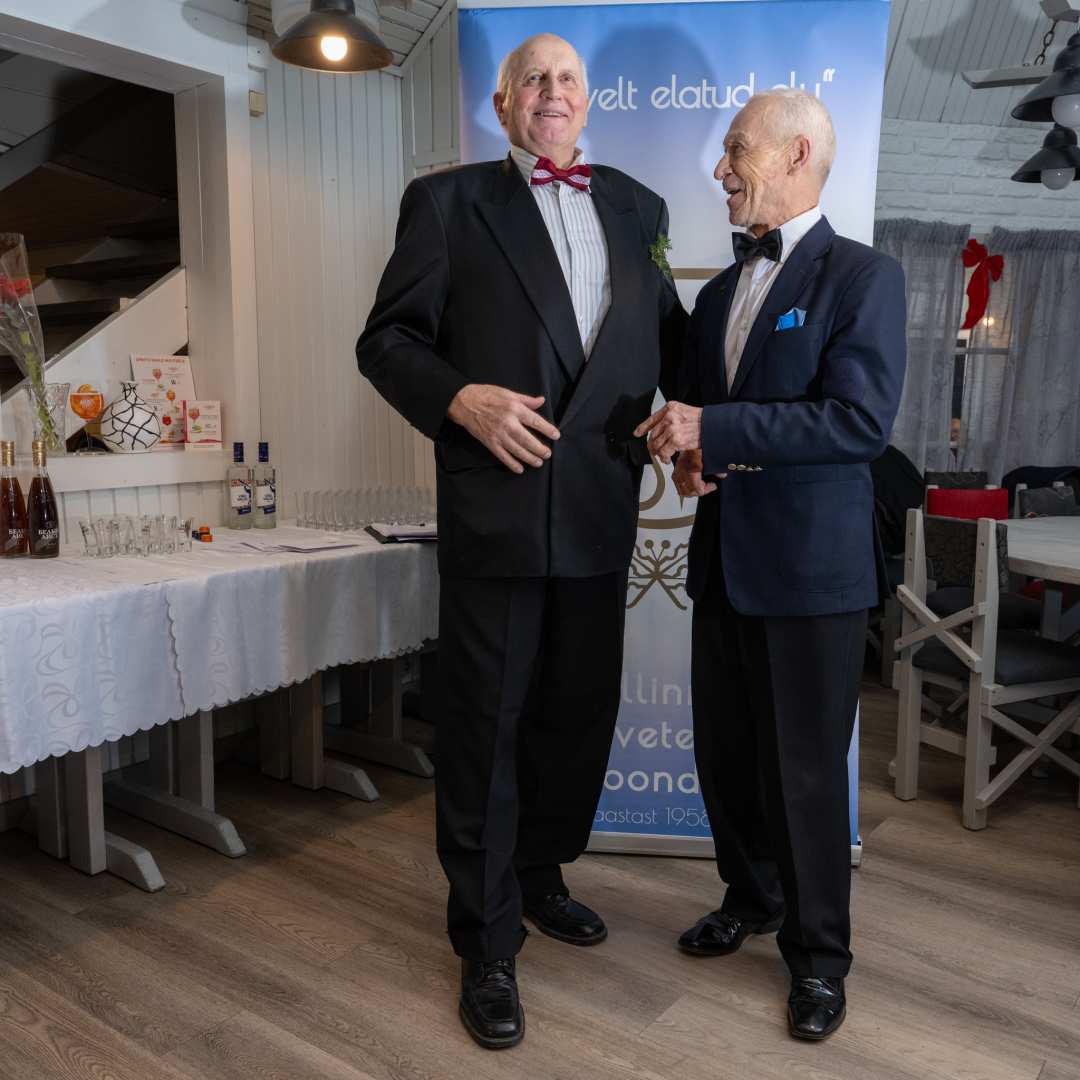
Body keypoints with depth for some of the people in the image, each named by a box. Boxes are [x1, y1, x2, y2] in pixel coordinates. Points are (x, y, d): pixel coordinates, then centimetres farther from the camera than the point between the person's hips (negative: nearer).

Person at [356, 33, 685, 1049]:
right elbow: (386, 340, 0)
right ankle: (486, 944, 19)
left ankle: (537, 874, 38)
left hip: (601, 509, 5)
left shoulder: (635, 205, 15)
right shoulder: (447, 201, 4)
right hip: (496, 506, -4)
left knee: (579, 712, 15)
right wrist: (460, 399, -17)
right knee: (486, 723, 3)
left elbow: (669, 333, 19)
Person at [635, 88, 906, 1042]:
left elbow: (862, 419, -18)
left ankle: (818, 954, 25)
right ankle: (752, 899, 39)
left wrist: (714, 430, -20)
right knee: (725, 752, 15)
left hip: (812, 566, -6)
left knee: (808, 769, 4)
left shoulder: (864, 277, -6)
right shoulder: (719, 292, 15)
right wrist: (687, 454, -2)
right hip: (724, 561, 7)